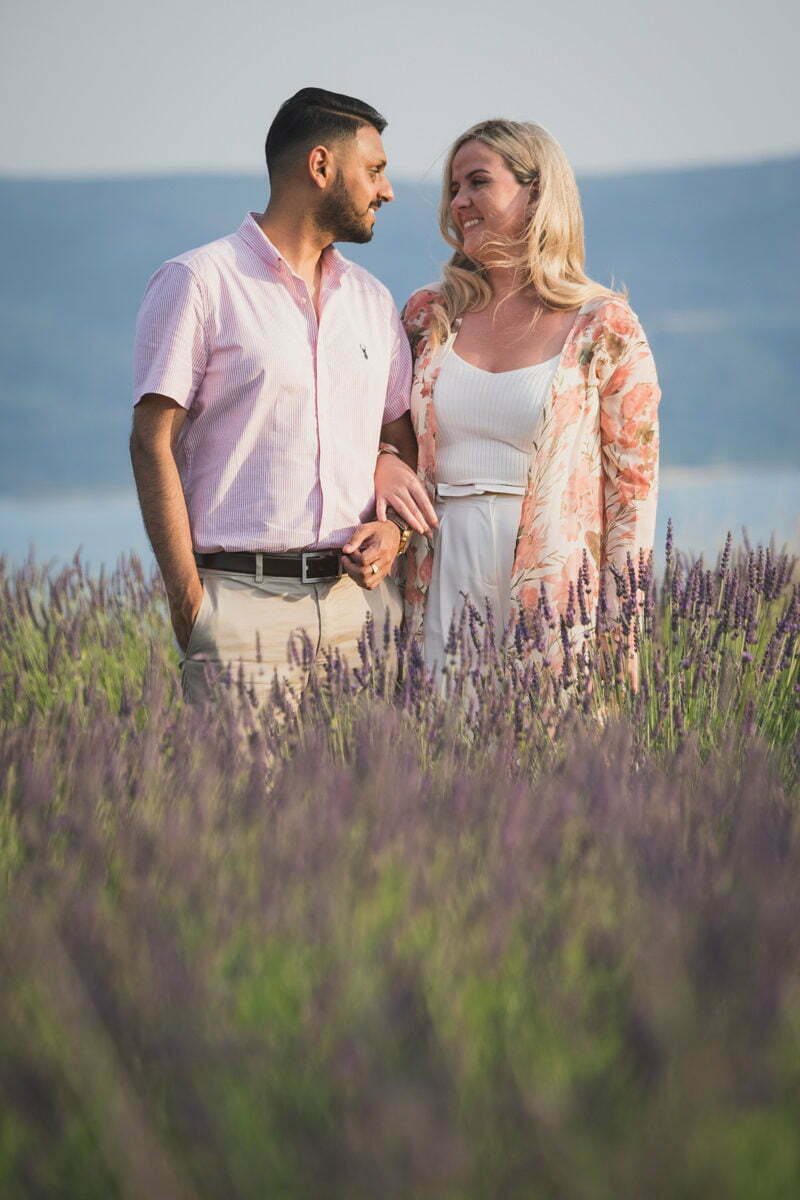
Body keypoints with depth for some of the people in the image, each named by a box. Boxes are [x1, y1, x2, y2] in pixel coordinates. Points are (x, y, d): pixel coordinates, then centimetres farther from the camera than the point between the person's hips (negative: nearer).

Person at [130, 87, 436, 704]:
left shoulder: (372, 300, 18)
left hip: (361, 597, 5)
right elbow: (154, 445, -5)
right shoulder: (199, 283, -1)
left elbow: (403, 440, 24)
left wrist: (393, 528, 1)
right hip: (244, 599, -5)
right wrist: (188, 601, -13)